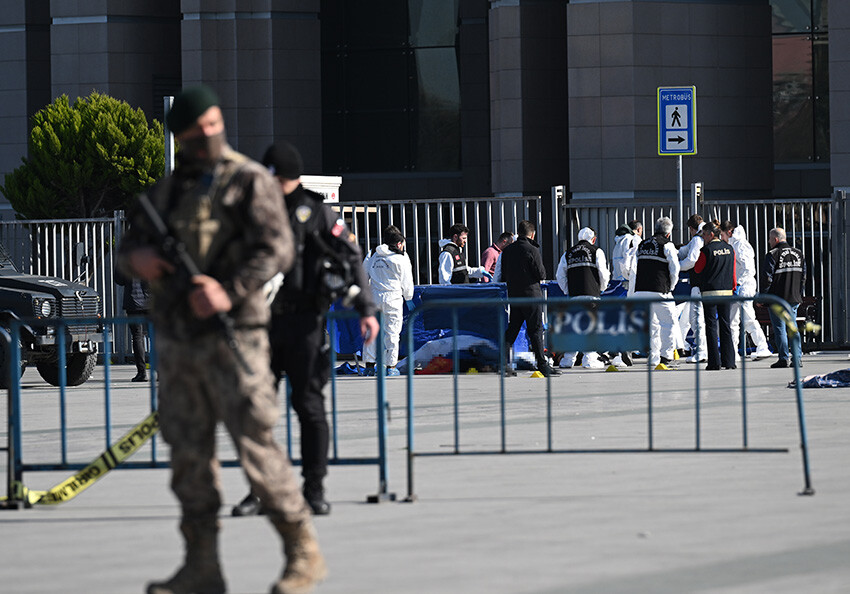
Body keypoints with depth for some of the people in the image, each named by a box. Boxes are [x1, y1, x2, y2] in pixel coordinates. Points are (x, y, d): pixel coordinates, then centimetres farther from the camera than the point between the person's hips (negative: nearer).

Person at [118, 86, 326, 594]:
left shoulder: (249, 181, -2)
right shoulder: (168, 190, 17)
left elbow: (277, 249, -13)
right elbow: (130, 247, 21)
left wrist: (230, 293, -27)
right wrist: (138, 258, -5)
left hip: (230, 335, -6)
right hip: (177, 338, 6)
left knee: (256, 447, -9)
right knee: (189, 452, 5)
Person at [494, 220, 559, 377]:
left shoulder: (507, 250, 6)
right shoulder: (532, 250, -12)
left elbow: (502, 276, 9)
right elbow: (541, 274, -11)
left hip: (513, 295, 5)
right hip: (531, 295, -5)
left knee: (512, 329, 11)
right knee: (536, 330, -2)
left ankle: (503, 362, 4)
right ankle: (542, 365, -3)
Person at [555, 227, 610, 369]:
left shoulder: (568, 254, 13)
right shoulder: (596, 251, 1)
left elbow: (560, 275, 13)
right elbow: (603, 273, -2)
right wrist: (602, 287, 16)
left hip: (574, 295, 4)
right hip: (591, 293, -4)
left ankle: (568, 359, 12)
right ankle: (589, 360, -6)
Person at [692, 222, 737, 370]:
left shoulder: (706, 251, -10)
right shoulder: (729, 249, 6)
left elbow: (697, 271, -3)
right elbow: (733, 271, 13)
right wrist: (733, 287, 22)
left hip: (710, 291, -5)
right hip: (727, 291, 5)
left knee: (711, 326, 0)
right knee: (726, 325, 9)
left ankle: (714, 362, -3)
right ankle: (729, 361, 7)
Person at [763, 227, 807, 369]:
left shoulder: (773, 255, -9)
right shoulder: (798, 254, 9)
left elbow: (768, 279, -11)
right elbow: (803, 276, 12)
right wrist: (799, 295, 18)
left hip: (777, 298, -6)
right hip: (794, 299, 6)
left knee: (779, 329, -1)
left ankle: (784, 359, -4)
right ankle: (797, 358, 7)